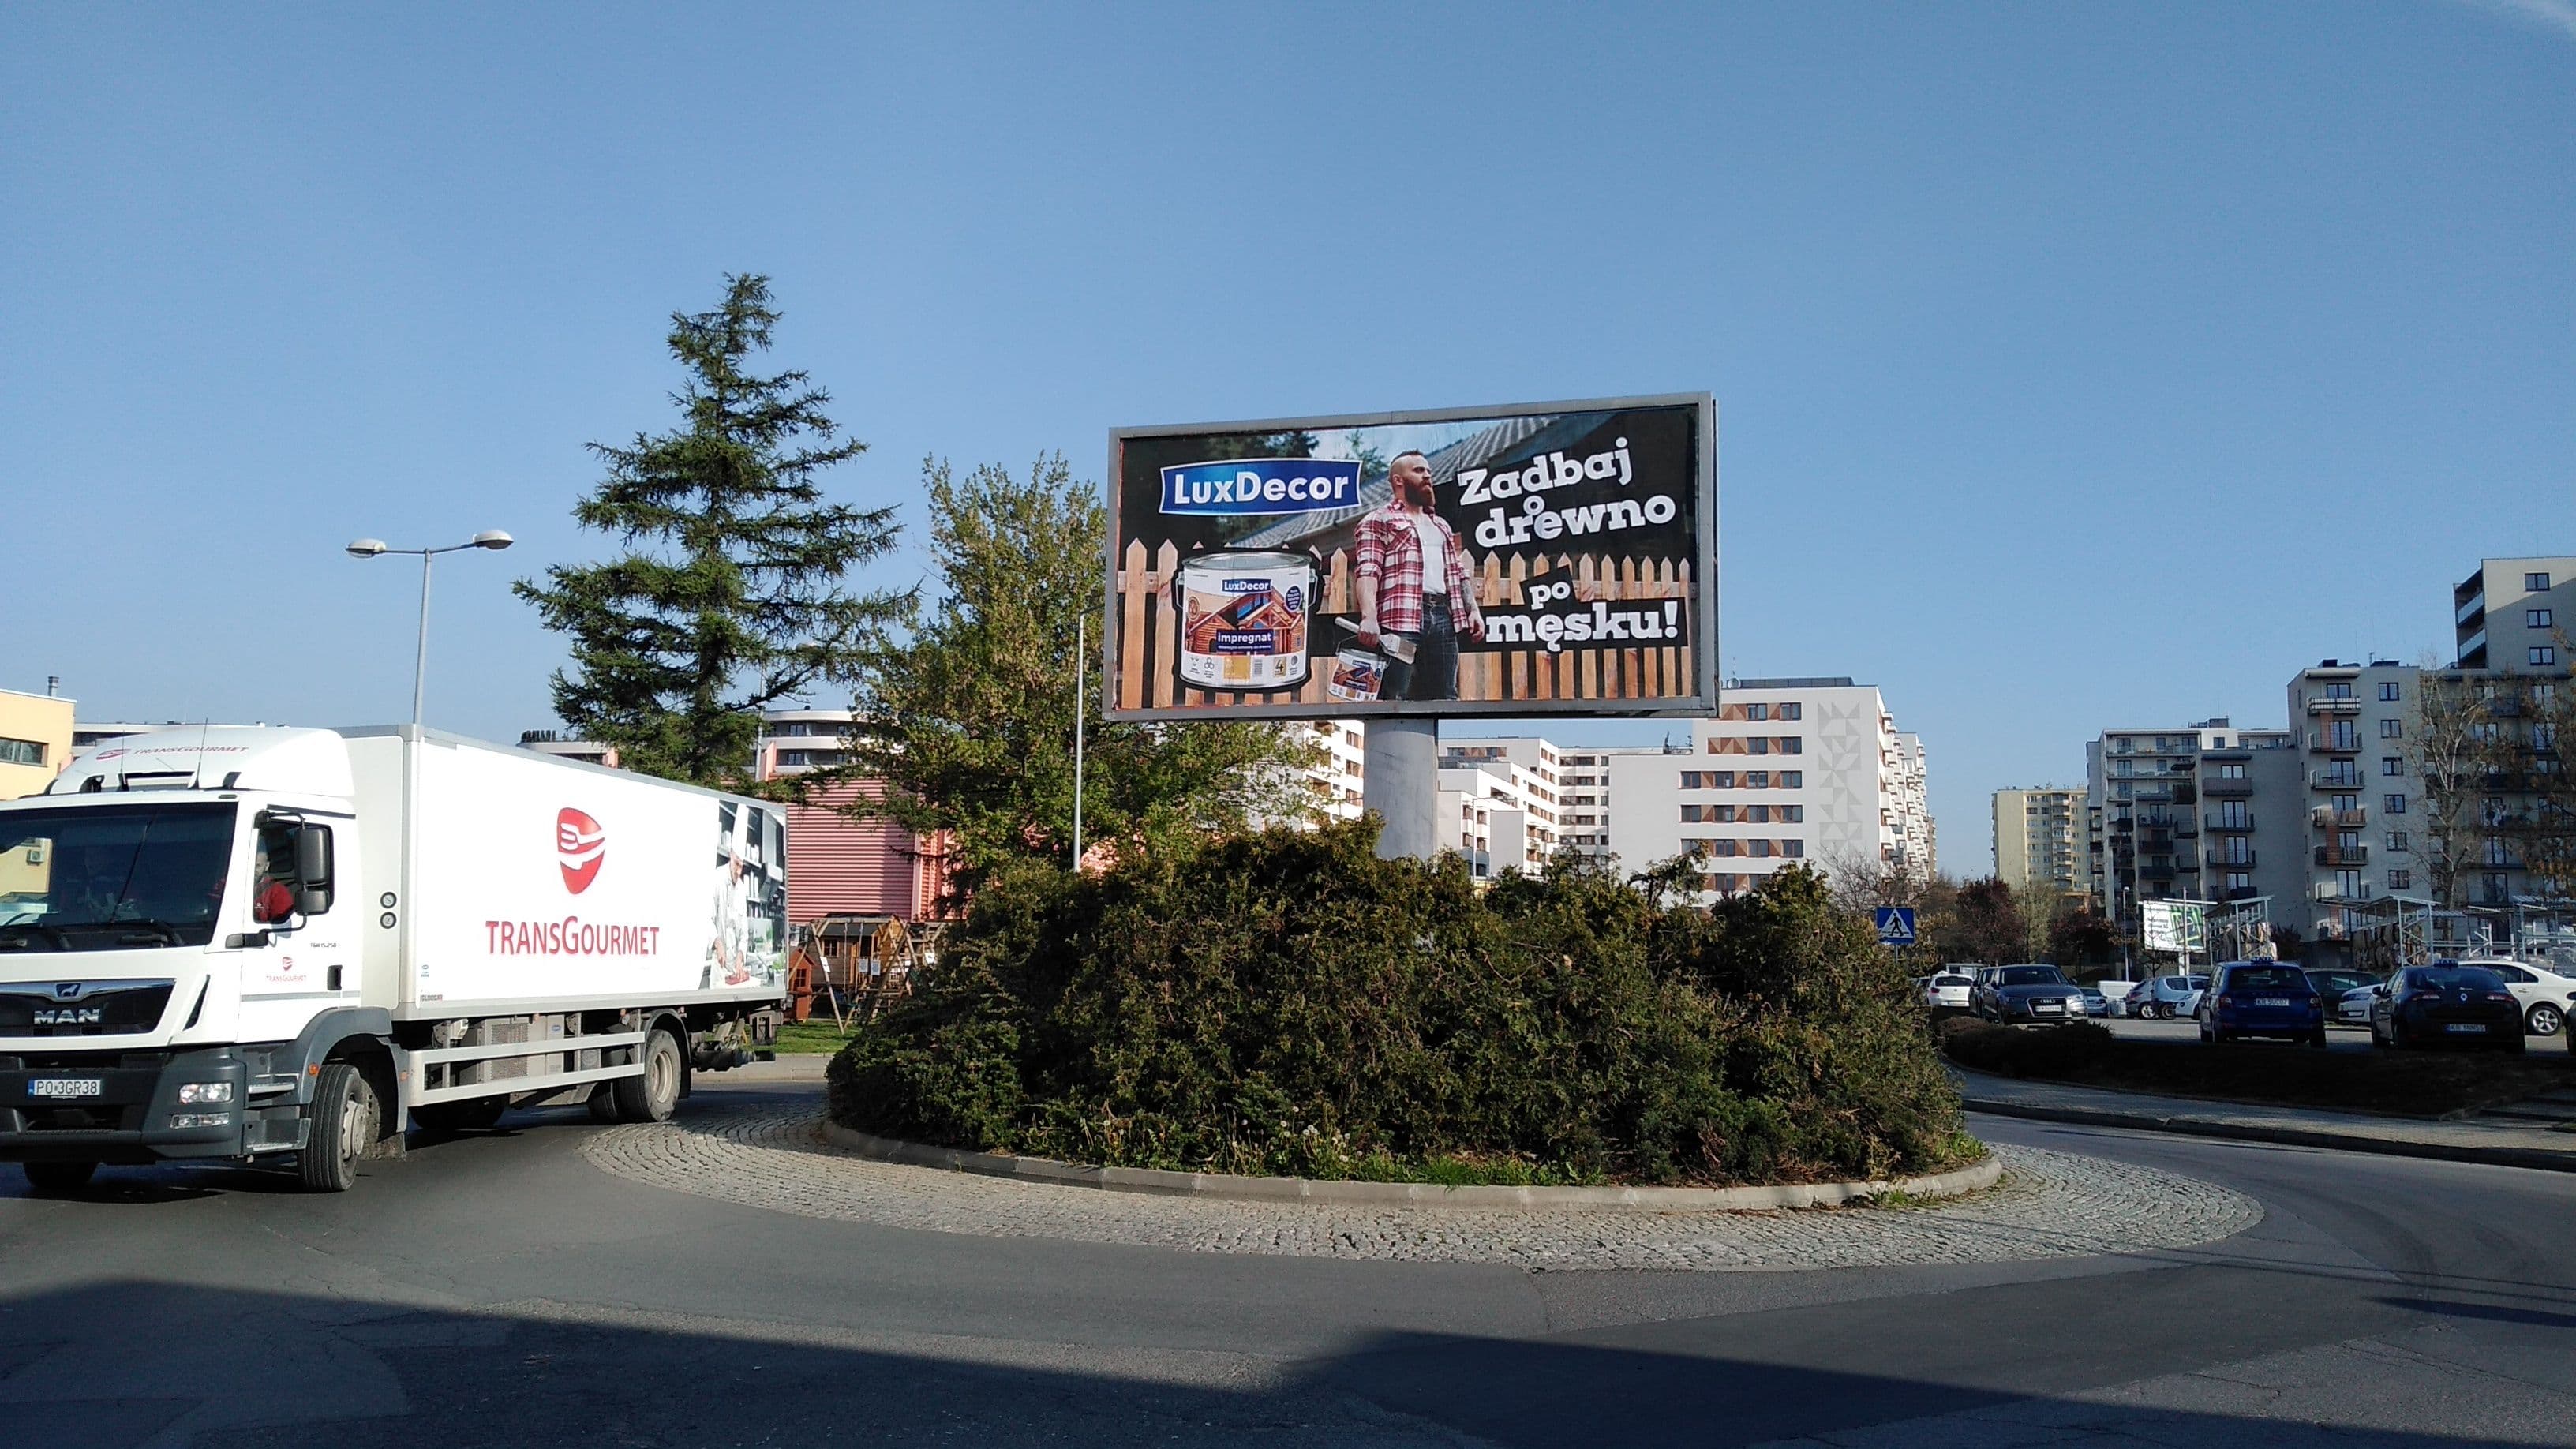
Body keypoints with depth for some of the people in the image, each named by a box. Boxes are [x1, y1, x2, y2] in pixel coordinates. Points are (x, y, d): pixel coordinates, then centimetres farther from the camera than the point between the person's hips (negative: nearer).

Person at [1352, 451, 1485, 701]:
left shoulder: (1441, 525, 29)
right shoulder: (1379, 521, 5)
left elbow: (1458, 571, 29)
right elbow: (1367, 571, -8)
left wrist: (1473, 609, 14)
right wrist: (1369, 616, -23)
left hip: (1444, 616, 7)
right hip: (1401, 618, -7)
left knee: (1445, 697, 5)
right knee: (1395, 698, -12)